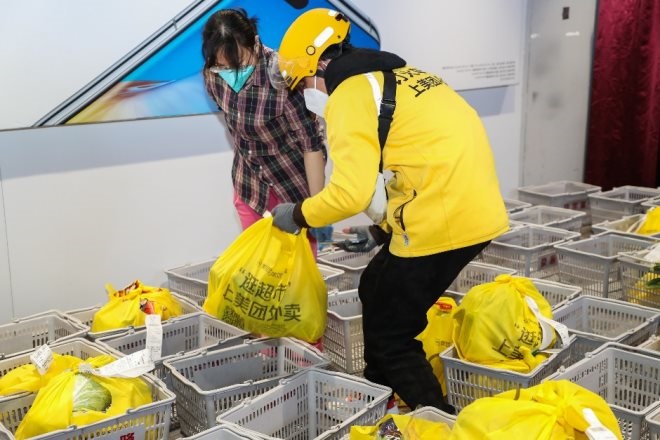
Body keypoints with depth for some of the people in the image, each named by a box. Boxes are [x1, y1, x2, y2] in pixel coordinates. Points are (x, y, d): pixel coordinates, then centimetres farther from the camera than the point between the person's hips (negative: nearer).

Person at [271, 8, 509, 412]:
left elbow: (352, 192, -19)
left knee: (389, 334, 5)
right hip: (471, 207, 10)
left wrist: (298, 215, 0)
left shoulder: (349, 93, -9)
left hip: (445, 220, -10)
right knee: (376, 292, 25)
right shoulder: (397, 78, 21)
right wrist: (382, 231, 23)